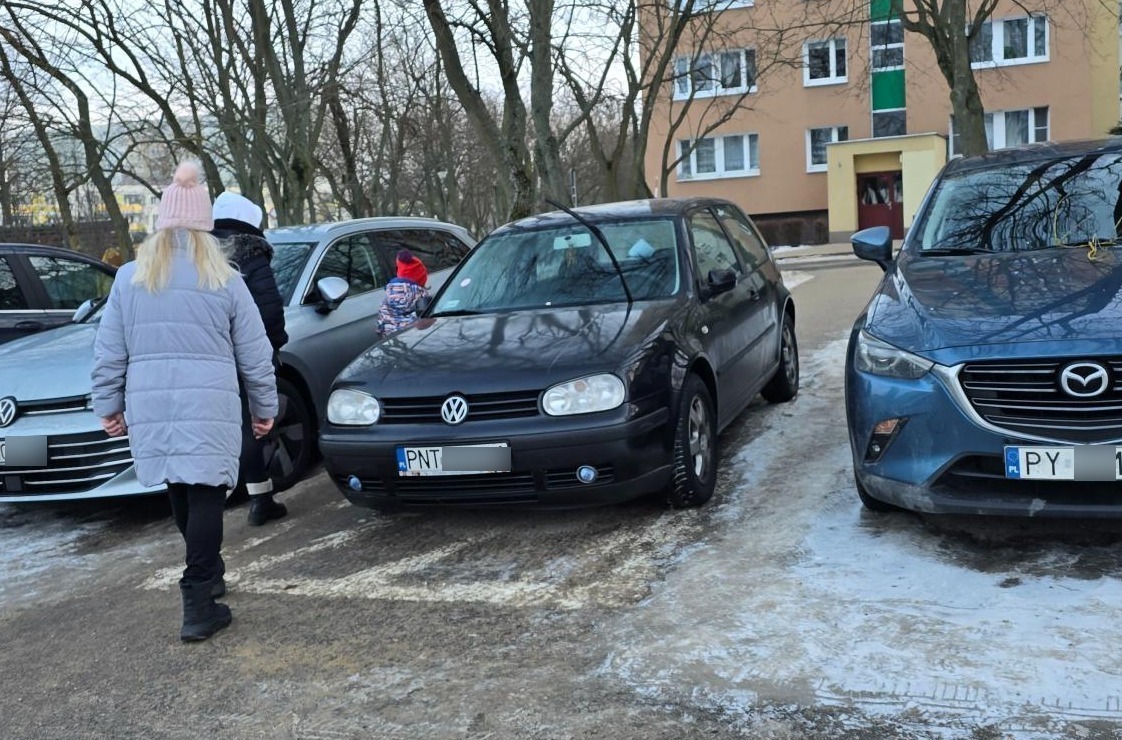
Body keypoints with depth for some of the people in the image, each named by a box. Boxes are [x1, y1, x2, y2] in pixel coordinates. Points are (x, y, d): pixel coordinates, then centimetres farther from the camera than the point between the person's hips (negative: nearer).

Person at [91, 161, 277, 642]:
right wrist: (265, 406, 13)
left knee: (180, 494, 18)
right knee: (205, 497, -2)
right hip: (210, 407, -3)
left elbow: (109, 353, 8)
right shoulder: (224, 280, 0)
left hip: (150, 407, 3)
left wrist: (108, 405, 17)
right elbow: (254, 353, 4)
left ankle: (207, 575, 34)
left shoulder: (129, 278, 6)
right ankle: (198, 606, -5)